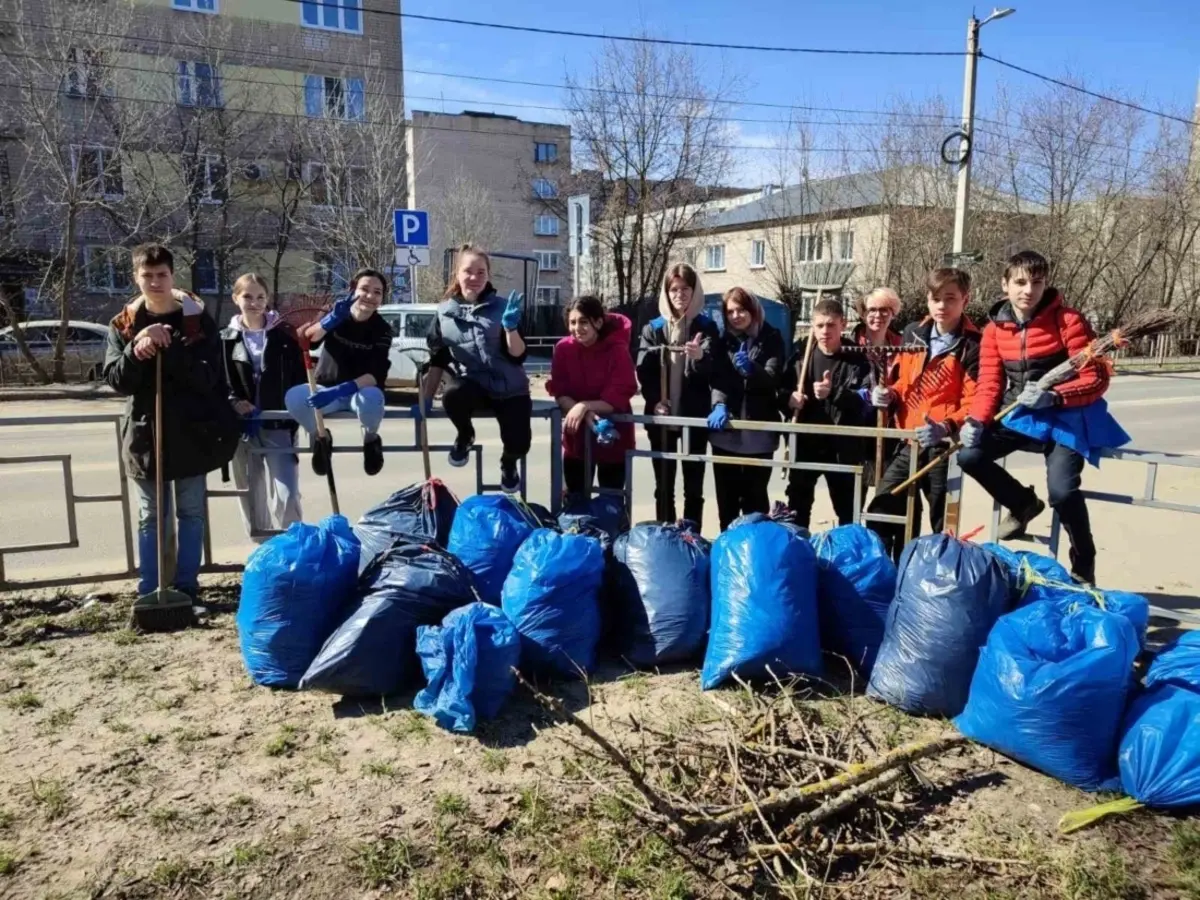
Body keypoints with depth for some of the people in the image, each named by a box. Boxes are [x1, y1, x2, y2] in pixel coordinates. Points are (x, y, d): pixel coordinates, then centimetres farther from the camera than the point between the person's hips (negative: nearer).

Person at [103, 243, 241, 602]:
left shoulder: (197, 319, -4)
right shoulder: (123, 325, 3)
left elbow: (207, 377, -13)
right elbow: (117, 381, -4)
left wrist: (170, 346, -25)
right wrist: (136, 350, -21)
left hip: (191, 432, -1)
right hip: (145, 432, 2)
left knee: (190, 513, 9)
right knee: (150, 517, 8)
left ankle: (187, 587, 19)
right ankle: (149, 593, 15)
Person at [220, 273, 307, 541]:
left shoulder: (283, 337, 4)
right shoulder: (227, 340, 7)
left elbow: (299, 379, 3)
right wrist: (234, 403, -13)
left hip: (279, 426, -2)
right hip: (243, 428, 2)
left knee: (286, 497, -10)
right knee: (252, 500, 8)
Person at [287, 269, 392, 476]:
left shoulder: (382, 330, -10)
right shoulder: (336, 315, -5)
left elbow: (376, 375, -21)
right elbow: (305, 339, -23)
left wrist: (340, 390, -36)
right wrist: (332, 320, -42)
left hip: (361, 391, -1)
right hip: (326, 389, 1)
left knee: (371, 398, -38)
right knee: (293, 397, -30)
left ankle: (371, 438, -3)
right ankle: (320, 438, 2)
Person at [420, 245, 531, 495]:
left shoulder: (502, 307, -1)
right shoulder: (445, 312, 4)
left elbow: (518, 356, -9)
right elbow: (438, 360, 9)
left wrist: (511, 326, -25)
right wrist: (425, 398, 4)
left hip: (510, 388, 0)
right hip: (473, 384, 0)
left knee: (519, 443, -20)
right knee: (451, 395, -35)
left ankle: (508, 464, 23)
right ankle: (465, 436, 2)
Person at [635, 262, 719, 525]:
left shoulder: (706, 327, 1)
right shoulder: (653, 328, 6)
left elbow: (713, 373, -10)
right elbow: (643, 371, 0)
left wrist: (700, 358, -31)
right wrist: (654, 400, -15)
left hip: (694, 416, -2)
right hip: (661, 416, 2)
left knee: (693, 486, 6)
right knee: (663, 485, 10)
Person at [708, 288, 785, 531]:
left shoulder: (771, 339, 2)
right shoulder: (724, 341, 9)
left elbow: (772, 380, -9)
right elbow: (718, 377, -4)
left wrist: (751, 368, -29)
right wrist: (719, 404, -22)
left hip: (758, 431, -2)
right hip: (726, 430, 2)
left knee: (755, 497, 2)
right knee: (726, 497, 6)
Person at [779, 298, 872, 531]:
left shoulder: (857, 361, -4)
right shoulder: (801, 356, 4)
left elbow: (868, 401, -15)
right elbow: (780, 390, 6)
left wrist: (834, 393, -28)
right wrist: (789, 398, -16)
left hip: (844, 447, -2)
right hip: (805, 442, 2)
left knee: (849, 512, 10)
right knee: (797, 509, 11)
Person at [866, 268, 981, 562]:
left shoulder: (972, 346, -8)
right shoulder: (913, 334, 10)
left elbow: (973, 403, -14)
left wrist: (946, 427, -31)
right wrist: (889, 396, 0)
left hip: (944, 445, -6)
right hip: (908, 441, 6)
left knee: (943, 522, 5)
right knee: (880, 512, 7)